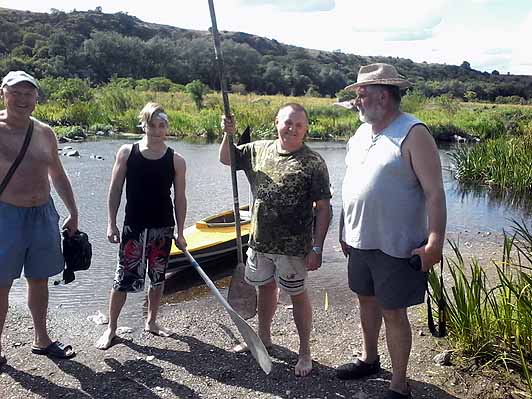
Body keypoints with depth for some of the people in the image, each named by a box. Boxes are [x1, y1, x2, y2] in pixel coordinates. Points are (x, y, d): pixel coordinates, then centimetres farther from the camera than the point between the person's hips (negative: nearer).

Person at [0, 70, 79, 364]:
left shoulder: (45, 133, 7)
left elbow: (58, 175, 17)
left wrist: (73, 213, 16)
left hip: (43, 215, 5)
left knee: (39, 280, 16)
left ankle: (41, 340, 31)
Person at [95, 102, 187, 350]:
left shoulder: (176, 161, -3)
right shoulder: (127, 153, -4)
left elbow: (179, 198, 1)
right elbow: (115, 190, 0)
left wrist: (180, 232, 0)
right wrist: (111, 223, -4)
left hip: (163, 228, 2)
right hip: (134, 227, -1)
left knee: (158, 277, 13)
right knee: (123, 279, 0)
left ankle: (151, 322, 32)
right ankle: (111, 328, 17)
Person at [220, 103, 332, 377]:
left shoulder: (313, 162, -12)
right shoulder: (258, 150, 2)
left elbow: (323, 208, -12)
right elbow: (225, 159, 16)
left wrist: (316, 248, -15)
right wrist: (228, 135, -5)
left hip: (293, 246, -5)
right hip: (260, 240, 5)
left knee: (297, 295, 8)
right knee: (265, 287, 21)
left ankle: (305, 352, 25)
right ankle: (263, 337, 43)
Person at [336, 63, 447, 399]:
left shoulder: (414, 134, -15)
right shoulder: (362, 132, 9)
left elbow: (435, 192, -19)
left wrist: (435, 243, -24)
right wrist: (345, 231, 18)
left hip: (396, 246, -7)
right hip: (361, 241, 7)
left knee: (393, 313, 3)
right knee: (366, 298, 20)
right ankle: (370, 358, 43)